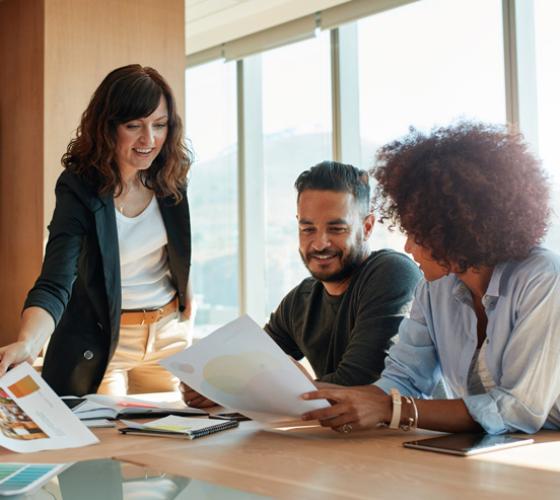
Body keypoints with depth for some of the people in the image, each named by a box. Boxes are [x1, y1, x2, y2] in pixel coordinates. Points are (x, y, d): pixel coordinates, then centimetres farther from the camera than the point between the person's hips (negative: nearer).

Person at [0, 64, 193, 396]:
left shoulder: (171, 176, -9)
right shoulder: (78, 188, -23)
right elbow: (54, 285, -33)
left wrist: (186, 291, 11)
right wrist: (27, 345, -49)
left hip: (169, 331, 5)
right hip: (99, 340, -4)